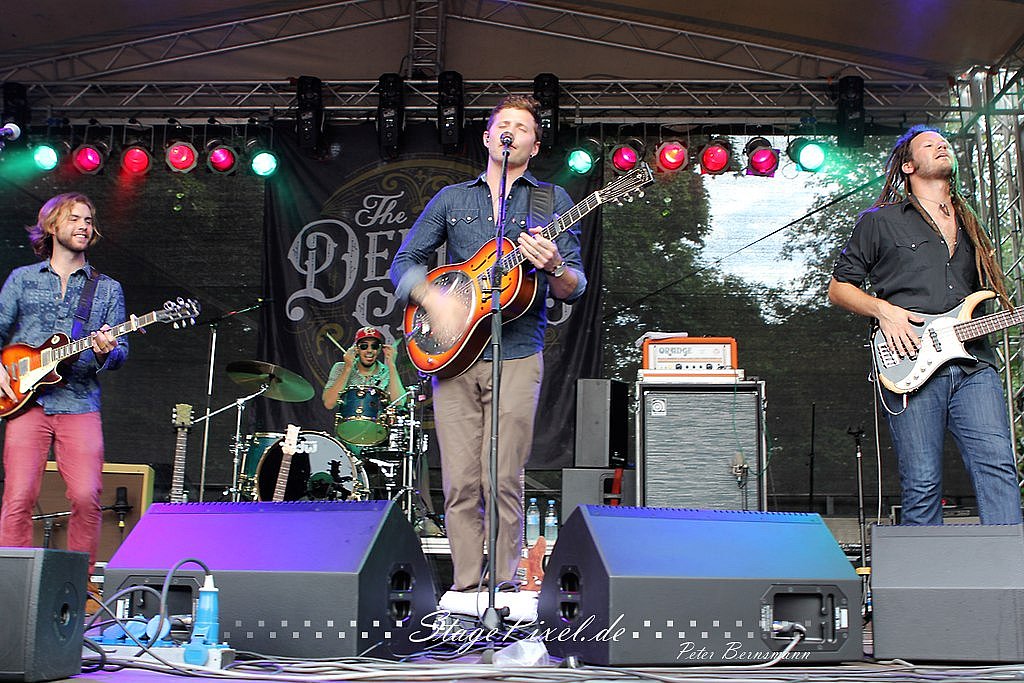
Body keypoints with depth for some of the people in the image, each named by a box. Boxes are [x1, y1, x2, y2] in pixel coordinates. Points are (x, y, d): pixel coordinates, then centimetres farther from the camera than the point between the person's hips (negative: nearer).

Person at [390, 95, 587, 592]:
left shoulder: (552, 200, 11)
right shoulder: (452, 198, 16)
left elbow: (576, 288, 5)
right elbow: (403, 262, 12)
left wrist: (553, 269, -18)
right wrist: (434, 300, -8)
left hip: (517, 357, -2)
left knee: (504, 482, -4)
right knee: (460, 484, 0)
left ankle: (503, 588, 8)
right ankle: (465, 589, 9)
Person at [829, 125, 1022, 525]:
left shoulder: (971, 226, 27)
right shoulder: (880, 222, 12)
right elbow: (838, 288, 12)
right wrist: (883, 309, -5)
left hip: (973, 364, 4)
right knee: (922, 485, -6)